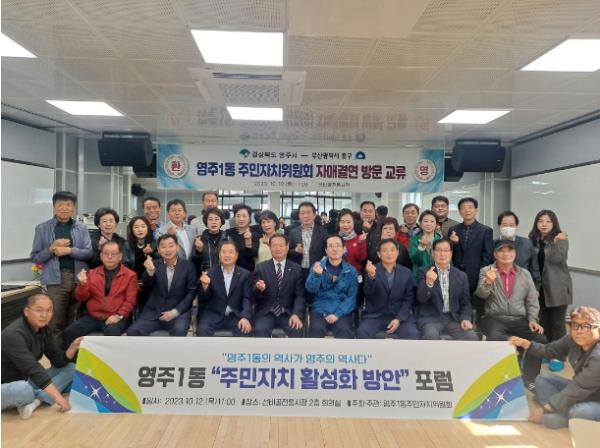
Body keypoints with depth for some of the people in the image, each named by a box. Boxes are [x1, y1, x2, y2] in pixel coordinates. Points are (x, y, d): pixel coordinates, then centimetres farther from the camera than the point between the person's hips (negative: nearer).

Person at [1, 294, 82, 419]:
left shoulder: (44, 330, -1)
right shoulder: (14, 334, -26)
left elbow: (58, 361, -1)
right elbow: (32, 368, -33)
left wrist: (73, 347, -22)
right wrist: (57, 396, -35)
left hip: (27, 381, 9)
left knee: (71, 368, -1)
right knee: (22, 389, -40)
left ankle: (36, 401, -21)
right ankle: (41, 398, -6)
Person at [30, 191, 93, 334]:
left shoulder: (81, 228, 8)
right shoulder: (42, 228, 4)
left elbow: (89, 253, 0)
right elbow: (35, 257, 4)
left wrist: (69, 250, -13)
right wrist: (52, 248, -12)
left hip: (79, 278, 2)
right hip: (56, 279, -1)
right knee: (55, 323, 1)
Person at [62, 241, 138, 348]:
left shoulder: (130, 275, 5)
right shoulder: (92, 273, 15)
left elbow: (130, 300, -1)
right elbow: (81, 298, 11)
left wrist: (119, 315, -16)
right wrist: (82, 284, -9)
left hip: (115, 318, -4)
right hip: (92, 317, 4)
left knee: (112, 334, -35)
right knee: (68, 333, -19)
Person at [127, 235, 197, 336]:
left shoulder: (188, 266, 1)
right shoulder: (154, 265, 5)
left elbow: (191, 292, -1)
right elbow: (146, 285, -11)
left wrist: (175, 312, -12)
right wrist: (150, 271, -33)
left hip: (179, 312, -2)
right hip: (154, 312, 3)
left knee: (179, 331, -32)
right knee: (133, 331, -18)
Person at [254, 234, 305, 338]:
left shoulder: (296, 269, 7)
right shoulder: (261, 267, 7)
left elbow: (300, 295, 1)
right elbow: (254, 295, 4)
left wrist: (296, 314, -17)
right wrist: (259, 289, -21)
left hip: (288, 313, 1)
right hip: (266, 313, 0)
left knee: (297, 330, -28)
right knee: (260, 330, -30)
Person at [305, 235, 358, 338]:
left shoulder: (351, 271, 7)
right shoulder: (317, 266, 9)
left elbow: (352, 297, 0)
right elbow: (310, 289, -3)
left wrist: (337, 314, -15)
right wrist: (317, 275, -23)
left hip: (342, 311, 0)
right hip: (320, 310, 0)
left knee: (343, 330, -30)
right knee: (316, 329, -30)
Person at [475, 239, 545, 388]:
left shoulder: (525, 273, 12)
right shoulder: (486, 271, 2)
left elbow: (532, 300, 13)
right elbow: (481, 294, -11)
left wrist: (532, 319, -2)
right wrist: (488, 282, -32)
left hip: (520, 320, 4)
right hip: (495, 319, -3)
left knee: (540, 339, -20)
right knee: (495, 338, -34)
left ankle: (528, 379, 0)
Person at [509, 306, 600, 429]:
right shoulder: (572, 340, -10)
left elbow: (577, 390, -31)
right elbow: (549, 350, 4)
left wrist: (545, 409, -25)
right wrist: (525, 343, -15)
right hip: (582, 392, 8)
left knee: (577, 412, -37)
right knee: (542, 379, 3)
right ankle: (562, 414, -16)